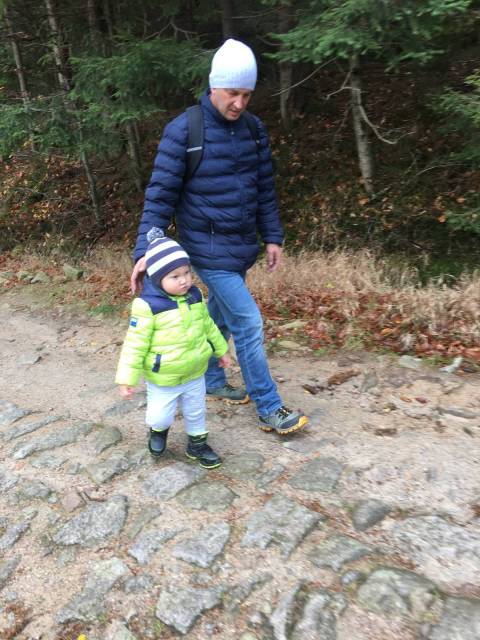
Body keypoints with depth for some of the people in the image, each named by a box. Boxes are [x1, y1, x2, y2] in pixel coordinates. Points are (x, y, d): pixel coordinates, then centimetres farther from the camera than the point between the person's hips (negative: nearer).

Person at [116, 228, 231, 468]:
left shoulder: (195, 296, -5)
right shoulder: (148, 306, -23)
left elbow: (208, 326, 11)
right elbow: (135, 344, -19)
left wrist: (221, 350, 18)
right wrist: (127, 378, -17)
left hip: (195, 374, 5)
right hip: (163, 380, -5)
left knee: (196, 413, 21)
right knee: (160, 417, 9)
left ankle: (197, 444, 45)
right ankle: (158, 430, 44)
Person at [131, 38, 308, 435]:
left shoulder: (254, 130, 5)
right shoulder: (183, 131, -14)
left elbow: (265, 188, 12)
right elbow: (161, 194, -14)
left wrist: (273, 237, 11)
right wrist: (146, 250, -18)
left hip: (242, 247, 6)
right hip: (209, 249, -6)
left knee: (221, 316, 19)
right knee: (249, 322, -6)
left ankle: (211, 381, 40)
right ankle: (270, 410, 8)